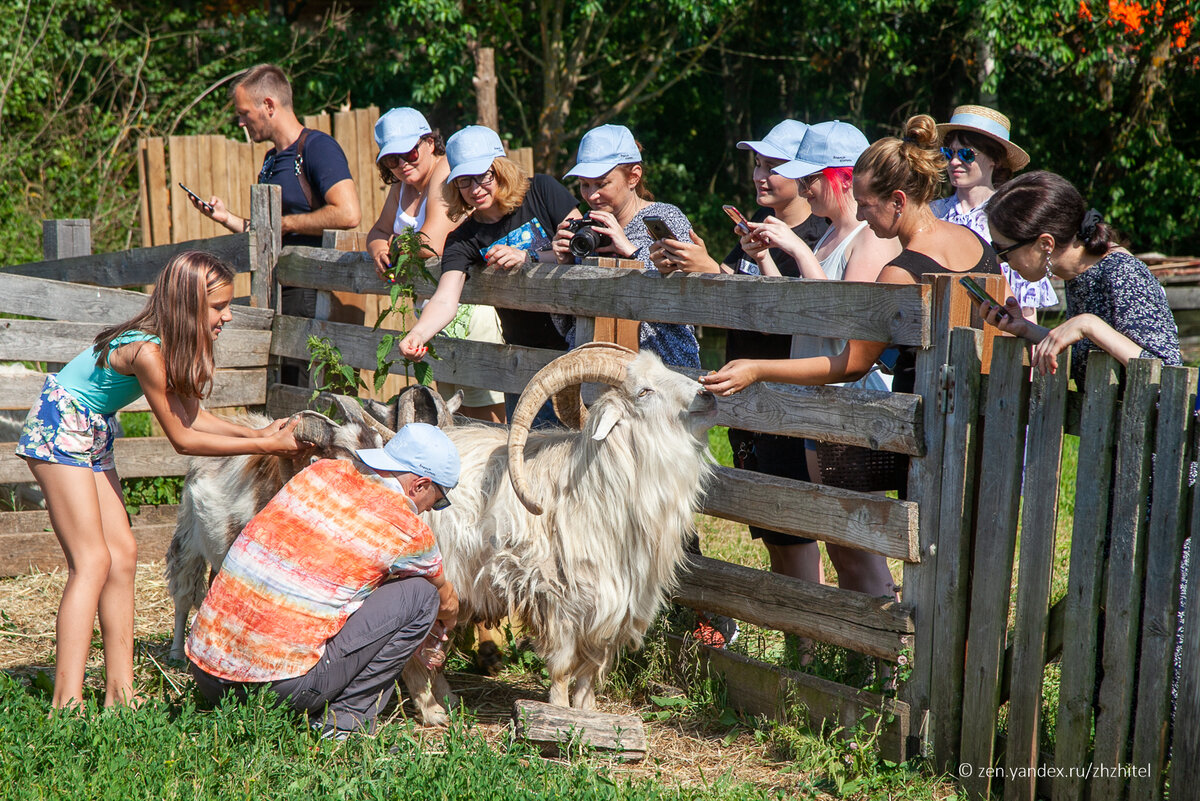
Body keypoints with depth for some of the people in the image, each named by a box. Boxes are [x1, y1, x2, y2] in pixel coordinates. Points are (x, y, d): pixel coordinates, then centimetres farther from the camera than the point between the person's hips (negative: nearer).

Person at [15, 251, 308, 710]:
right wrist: (266, 446, -16)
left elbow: (189, 416, 4)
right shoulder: (147, 351, -28)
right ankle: (67, 702, -16)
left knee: (122, 554, 5)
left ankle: (120, 692, 7)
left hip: (91, 435, 10)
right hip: (59, 429, -10)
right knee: (93, 561, -14)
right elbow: (182, 439, -20)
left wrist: (258, 432, -1)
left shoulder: (173, 344, -2)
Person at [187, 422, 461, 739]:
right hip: (281, 686, -6)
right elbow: (447, 602, 18)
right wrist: (443, 628, 45)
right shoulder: (408, 531, -4)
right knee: (422, 592, 5)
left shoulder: (319, 472, 11)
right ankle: (343, 721, 5)